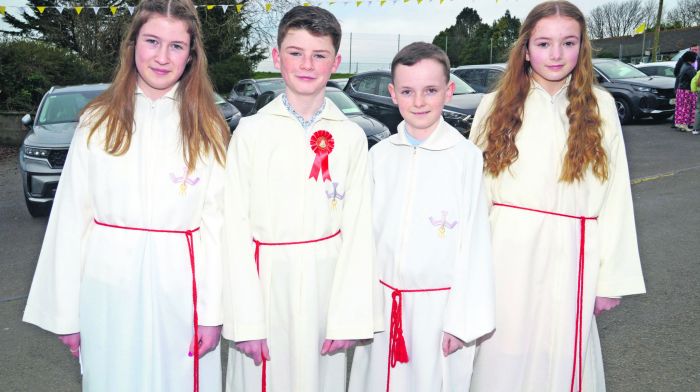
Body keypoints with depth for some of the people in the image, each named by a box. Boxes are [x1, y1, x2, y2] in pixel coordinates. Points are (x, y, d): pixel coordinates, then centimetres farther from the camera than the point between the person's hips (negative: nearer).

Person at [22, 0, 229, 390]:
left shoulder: (208, 130, 0)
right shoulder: (97, 121, 1)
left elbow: (216, 223, -3)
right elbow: (71, 217, 1)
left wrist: (212, 312, -6)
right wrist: (65, 311, 0)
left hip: (179, 289, 0)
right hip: (108, 289, 1)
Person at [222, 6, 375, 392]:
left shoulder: (351, 138, 0)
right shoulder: (251, 132, -4)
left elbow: (357, 231, 0)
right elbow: (236, 229, -5)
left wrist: (347, 316, -5)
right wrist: (246, 321, -9)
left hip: (326, 284, 1)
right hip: (265, 283, -1)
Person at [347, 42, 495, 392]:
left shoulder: (466, 156, -11)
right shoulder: (379, 155, 0)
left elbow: (474, 244, -8)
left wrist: (463, 319, -6)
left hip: (439, 303, -3)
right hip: (382, 301, 3)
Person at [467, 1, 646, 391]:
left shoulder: (600, 107, 2)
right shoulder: (495, 106, 2)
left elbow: (615, 196, 1)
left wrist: (610, 276, -1)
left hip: (569, 257, 0)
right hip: (507, 254, 0)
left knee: (561, 357, 10)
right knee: (504, 356, 9)